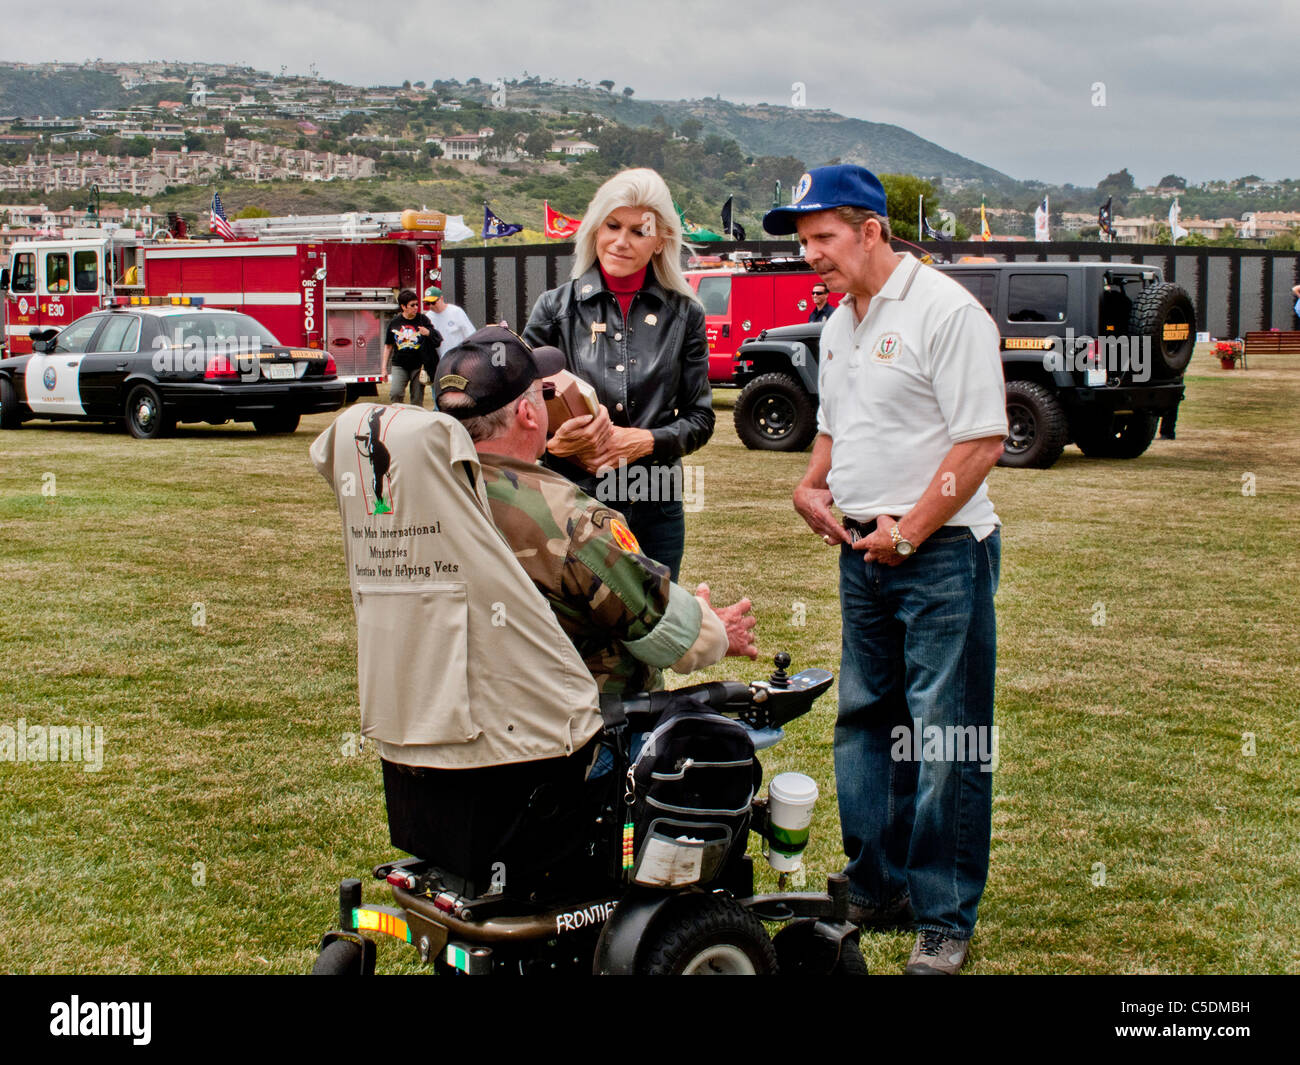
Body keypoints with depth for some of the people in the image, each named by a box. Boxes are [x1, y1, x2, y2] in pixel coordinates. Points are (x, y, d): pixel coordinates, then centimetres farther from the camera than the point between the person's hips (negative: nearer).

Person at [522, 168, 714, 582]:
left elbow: (700, 416, 6)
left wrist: (647, 440, -12)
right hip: (571, 500, -1)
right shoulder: (555, 308, 3)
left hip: (655, 506, 1)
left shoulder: (684, 315, 5)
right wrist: (556, 442, -16)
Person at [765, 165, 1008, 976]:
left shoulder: (944, 311, -13)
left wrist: (908, 531, -15)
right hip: (862, 548, 9)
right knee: (864, 724, 14)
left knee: (944, 741, -3)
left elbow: (982, 439, -17)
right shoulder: (839, 323, 14)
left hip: (940, 552, -9)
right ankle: (876, 891, 27)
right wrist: (812, 487, 7)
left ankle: (946, 919, 6)